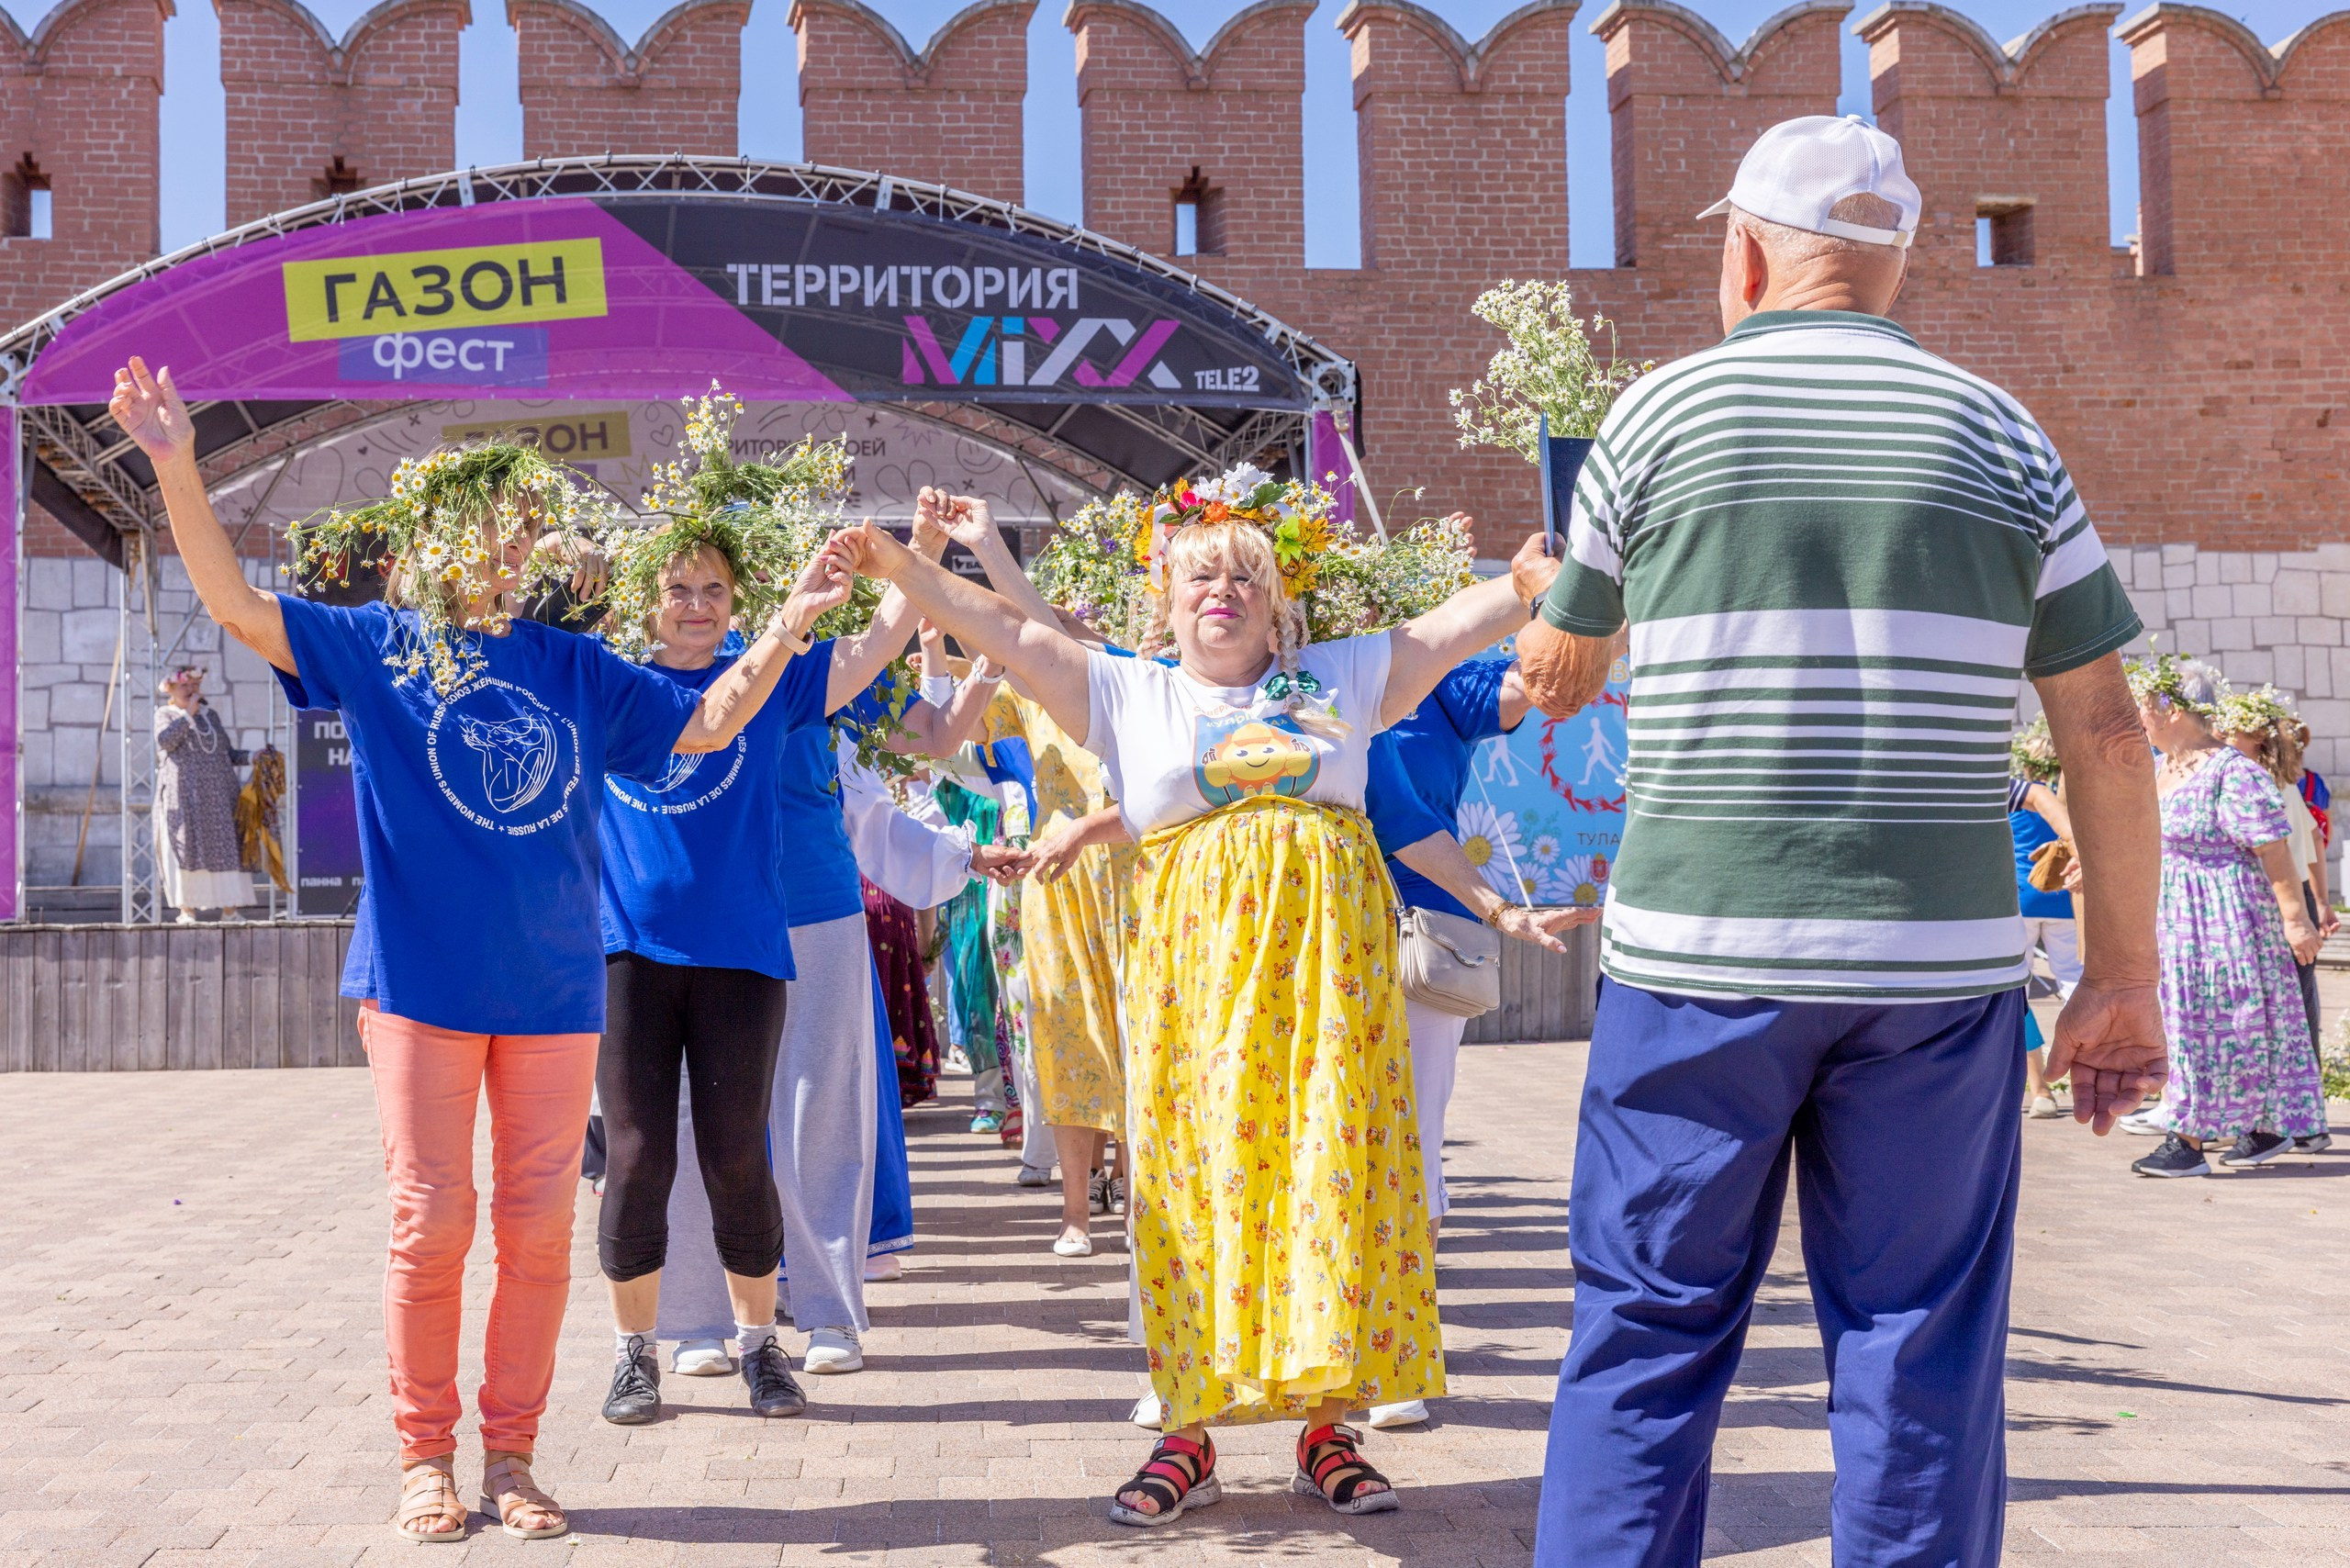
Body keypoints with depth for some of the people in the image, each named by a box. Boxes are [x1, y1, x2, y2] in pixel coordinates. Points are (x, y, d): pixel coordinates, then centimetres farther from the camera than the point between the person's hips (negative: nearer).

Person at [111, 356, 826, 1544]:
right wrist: (176, 467, -21)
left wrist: (792, 620, 4)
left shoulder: (571, 668, 10)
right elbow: (236, 605, -8)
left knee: (540, 1223, 4)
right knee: (429, 1220, 0)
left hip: (552, 986, 3)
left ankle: (511, 1453, 17)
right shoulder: (373, 646, 2)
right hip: (421, 979, -3)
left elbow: (707, 723, 13)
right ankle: (425, 1454, 15)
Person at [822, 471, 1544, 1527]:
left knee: (1331, 1176, -1)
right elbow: (1008, 633, 5)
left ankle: (1327, 1427, 9)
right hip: (1195, 966, -1)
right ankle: (1187, 1434, 8)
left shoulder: (1341, 678, 14)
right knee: (1196, 1179, -1)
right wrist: (901, 568, -4)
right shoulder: (1128, 691, 11)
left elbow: (1467, 619, 12)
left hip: (1329, 963, 1)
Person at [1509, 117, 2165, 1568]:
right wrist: (2123, 979, 11)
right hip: (1938, 962, 1)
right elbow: (2105, 732, 4)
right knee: (1922, 1349, 9)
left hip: (1700, 955, -1)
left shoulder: (1660, 417, 3)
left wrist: (1534, 639, 38)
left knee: (1649, 1330, 8)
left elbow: (1561, 674, 15)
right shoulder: (1996, 432, 6)